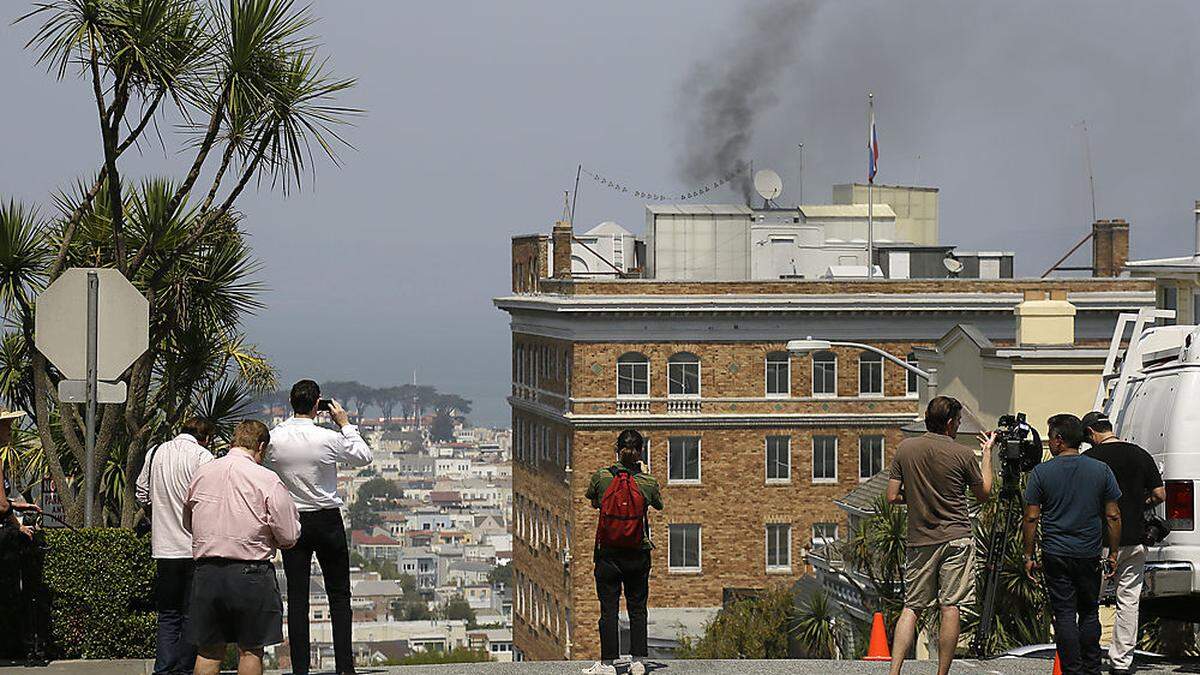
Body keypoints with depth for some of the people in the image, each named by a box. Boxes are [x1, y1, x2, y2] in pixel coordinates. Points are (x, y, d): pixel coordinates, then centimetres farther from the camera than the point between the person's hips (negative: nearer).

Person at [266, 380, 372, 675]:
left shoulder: (275, 438, -9)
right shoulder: (330, 439, -14)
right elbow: (364, 457, 3)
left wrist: (291, 421, 12)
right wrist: (345, 423, 11)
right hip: (328, 520, -2)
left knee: (297, 598, 4)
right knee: (339, 596, 7)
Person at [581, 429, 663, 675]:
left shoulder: (601, 477, -8)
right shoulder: (648, 482, -7)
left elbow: (593, 502, 11)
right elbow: (659, 505, 14)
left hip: (607, 553, -1)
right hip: (639, 553, 1)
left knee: (609, 608, 3)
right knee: (637, 608, 10)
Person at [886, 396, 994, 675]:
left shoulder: (905, 448, 0)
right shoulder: (962, 454, -6)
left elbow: (893, 497, 1)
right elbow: (983, 493, 9)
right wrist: (987, 452, 18)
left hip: (919, 541, 3)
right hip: (956, 538, -3)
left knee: (911, 608, 7)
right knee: (950, 608, 1)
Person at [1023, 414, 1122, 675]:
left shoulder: (1041, 472, -5)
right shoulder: (1101, 470, 1)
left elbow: (1031, 518, -4)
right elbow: (1113, 516, 2)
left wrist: (1029, 556, 4)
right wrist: (1113, 553, 10)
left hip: (1056, 555, -2)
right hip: (1089, 555, 2)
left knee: (1065, 615, 1)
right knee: (1089, 613, 14)